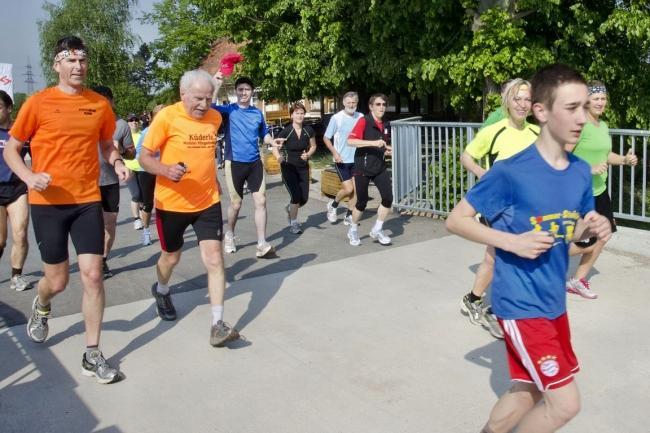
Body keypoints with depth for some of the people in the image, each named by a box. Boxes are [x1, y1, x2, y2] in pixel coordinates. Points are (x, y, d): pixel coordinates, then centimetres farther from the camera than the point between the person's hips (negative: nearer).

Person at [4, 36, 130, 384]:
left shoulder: (100, 104, 3)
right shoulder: (38, 103, -4)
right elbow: (11, 149, 2)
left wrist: (118, 164, -4)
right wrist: (29, 177, -17)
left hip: (88, 201, 2)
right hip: (48, 203, -2)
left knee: (92, 274, -4)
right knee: (57, 280, 7)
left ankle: (92, 355, 8)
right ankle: (41, 306, 47)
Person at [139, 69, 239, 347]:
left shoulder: (215, 118, 1)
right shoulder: (166, 117, -13)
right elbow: (145, 157, -11)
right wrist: (166, 169, -30)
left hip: (207, 201, 3)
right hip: (172, 202, -2)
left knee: (214, 258, -9)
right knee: (171, 256, 17)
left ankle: (218, 324, -5)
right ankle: (161, 291, 50)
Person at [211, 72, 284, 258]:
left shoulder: (257, 113, 8)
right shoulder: (228, 110, -4)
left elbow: (263, 134, 20)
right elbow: (210, 108, -23)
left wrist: (272, 141, -2)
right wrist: (217, 86, -31)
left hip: (255, 163, 3)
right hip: (235, 163, -3)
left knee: (261, 201, -4)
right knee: (236, 203, 8)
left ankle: (262, 244, -2)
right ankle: (229, 235, 33)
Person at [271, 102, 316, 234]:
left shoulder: (308, 130, -5)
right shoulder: (286, 131, -14)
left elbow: (313, 146, 8)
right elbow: (275, 148, -10)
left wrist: (308, 154, -12)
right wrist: (279, 157, -31)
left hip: (303, 168, 4)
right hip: (288, 167, -4)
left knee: (304, 198, 3)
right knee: (296, 196, -12)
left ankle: (290, 208, 37)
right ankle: (293, 223, 11)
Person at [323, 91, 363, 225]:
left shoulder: (361, 117, 0)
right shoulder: (336, 118, -8)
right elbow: (326, 138, -2)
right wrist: (335, 153, -13)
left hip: (357, 159, 4)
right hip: (342, 160, -4)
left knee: (356, 189, 4)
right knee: (348, 189, -7)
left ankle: (349, 216, 19)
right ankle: (333, 205, 20)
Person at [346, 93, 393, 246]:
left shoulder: (386, 125, 10)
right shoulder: (364, 121, -11)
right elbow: (350, 141, -24)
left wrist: (387, 149, 5)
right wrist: (373, 143, -30)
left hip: (380, 167, 6)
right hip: (362, 168, -6)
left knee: (388, 198, -6)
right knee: (362, 202, 2)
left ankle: (377, 230, 13)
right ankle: (353, 231, 26)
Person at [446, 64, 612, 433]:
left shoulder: (581, 171, 2)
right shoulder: (511, 172, -18)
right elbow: (456, 220, -12)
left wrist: (592, 227, -7)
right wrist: (513, 242, -23)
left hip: (554, 301, 7)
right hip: (520, 303, -7)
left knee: (529, 391, 17)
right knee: (565, 403, -4)